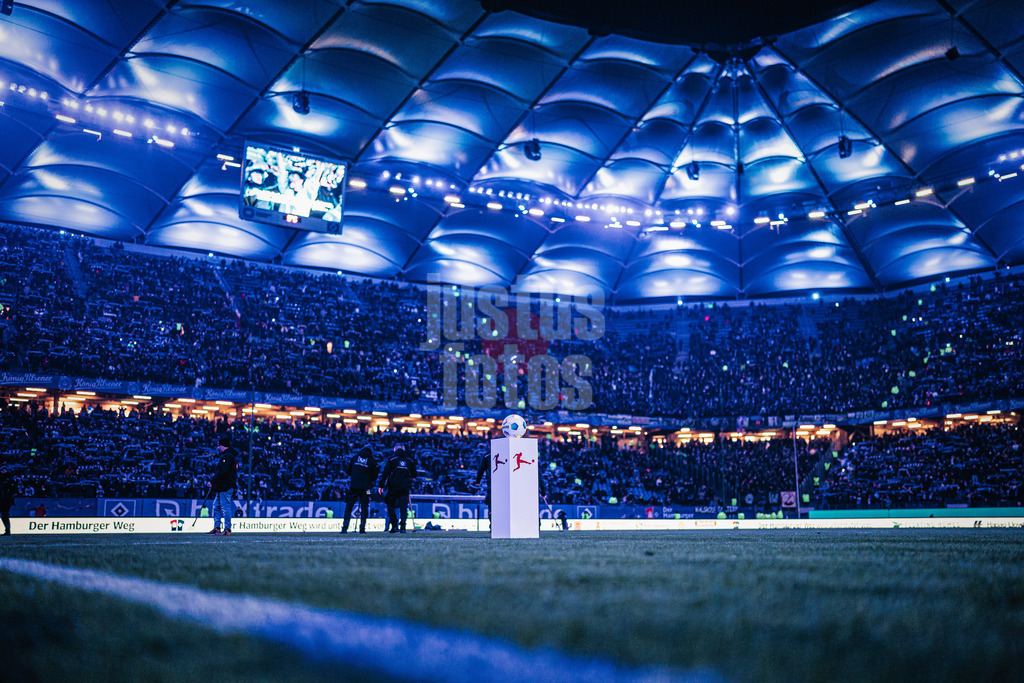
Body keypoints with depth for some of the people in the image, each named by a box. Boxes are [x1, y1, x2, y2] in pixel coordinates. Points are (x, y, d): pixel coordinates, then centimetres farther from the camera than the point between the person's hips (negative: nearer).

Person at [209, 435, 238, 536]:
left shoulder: (227, 456, -13)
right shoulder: (228, 455, 21)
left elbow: (222, 472, -22)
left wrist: (213, 482, -15)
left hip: (225, 487, -11)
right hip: (221, 487, 11)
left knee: (225, 507, -8)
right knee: (216, 506, 13)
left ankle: (227, 529, -6)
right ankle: (216, 527, 16)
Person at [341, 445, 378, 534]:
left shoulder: (355, 457, 10)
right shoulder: (372, 461, 5)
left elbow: (348, 471, 11)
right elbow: (374, 477, 5)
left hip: (353, 486, 1)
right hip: (365, 487, -1)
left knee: (349, 506, 6)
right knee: (364, 507, 7)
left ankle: (345, 527, -1)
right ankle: (362, 528, 0)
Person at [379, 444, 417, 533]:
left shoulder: (392, 459, 2)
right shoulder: (410, 460, 9)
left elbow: (385, 473, -1)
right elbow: (414, 475, 17)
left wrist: (381, 486, 2)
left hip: (393, 487, -2)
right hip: (405, 488, 2)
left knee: (390, 506, 8)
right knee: (404, 507, 3)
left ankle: (394, 526, -2)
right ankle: (402, 527, -6)